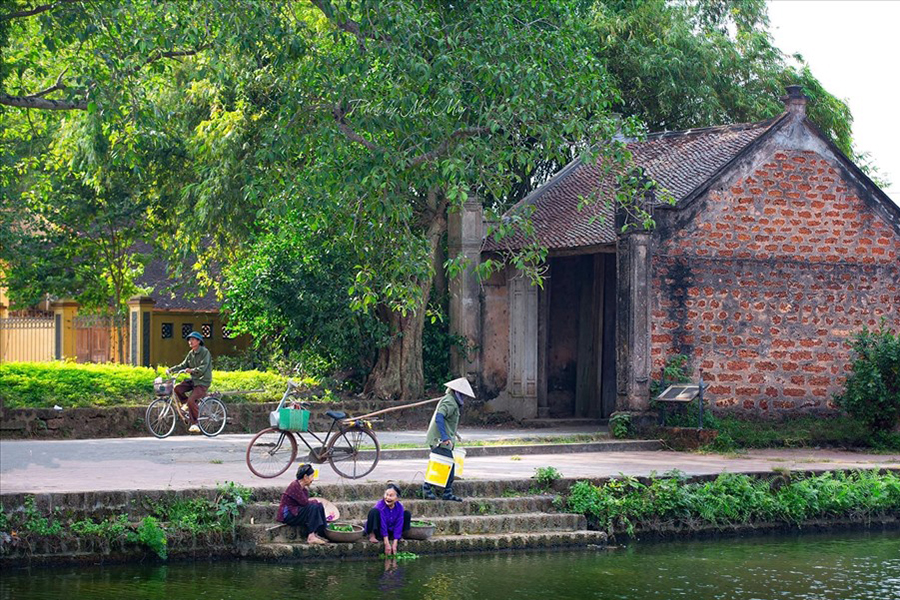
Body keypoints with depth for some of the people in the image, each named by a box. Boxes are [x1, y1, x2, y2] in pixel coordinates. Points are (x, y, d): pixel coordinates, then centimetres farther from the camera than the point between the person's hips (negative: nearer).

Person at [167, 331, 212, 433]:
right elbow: (183, 365, 12)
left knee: (191, 400, -24)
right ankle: (186, 404, 8)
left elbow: (203, 368, -23)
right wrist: (171, 369, 0)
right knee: (177, 388, -15)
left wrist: (192, 370, -36)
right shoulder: (191, 353, 11)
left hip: (203, 382, -7)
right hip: (193, 380, 7)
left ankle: (194, 424, -13)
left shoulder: (205, 352, -12)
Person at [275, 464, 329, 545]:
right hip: (287, 515, -10)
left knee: (319, 506, 0)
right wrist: (315, 502, -7)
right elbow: (304, 502, -22)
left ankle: (317, 534, -7)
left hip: (295, 512, 10)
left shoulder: (303, 487, 12)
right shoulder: (295, 485, -19)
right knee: (313, 507, -25)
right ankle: (311, 537, -27)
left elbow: (305, 501, 6)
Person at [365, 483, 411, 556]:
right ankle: (372, 535, -15)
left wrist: (394, 544, -22)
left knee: (407, 513, -8)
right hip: (378, 531, -4)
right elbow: (383, 525, -27)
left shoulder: (400, 507, -15)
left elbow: (398, 526, -15)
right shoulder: (380, 505, -25)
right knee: (374, 511, -31)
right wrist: (387, 544, -30)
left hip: (391, 530, 4)